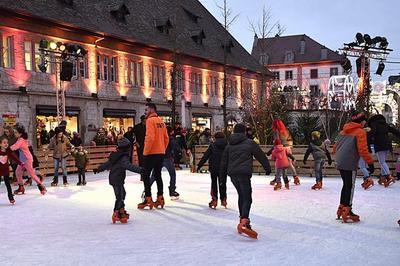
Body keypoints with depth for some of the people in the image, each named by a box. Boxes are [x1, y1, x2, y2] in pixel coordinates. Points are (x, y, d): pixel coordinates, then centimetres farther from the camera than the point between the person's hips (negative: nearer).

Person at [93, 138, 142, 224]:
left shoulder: (114, 155, 11)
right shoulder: (124, 158, -18)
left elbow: (107, 164, 21)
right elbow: (129, 166, -35)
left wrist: (99, 169, 35)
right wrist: (139, 170, -44)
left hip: (112, 178, 10)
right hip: (118, 180, -10)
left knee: (122, 194, 20)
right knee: (120, 196, -6)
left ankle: (121, 211, 30)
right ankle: (116, 214, -6)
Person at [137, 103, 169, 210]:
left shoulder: (150, 120, -11)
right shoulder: (161, 121, 13)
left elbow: (150, 137, -21)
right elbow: (166, 138, 13)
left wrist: (146, 152, -14)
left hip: (151, 153, -8)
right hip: (161, 153, 8)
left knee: (146, 175, -1)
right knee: (158, 175, 13)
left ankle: (148, 200, -3)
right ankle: (160, 199, 15)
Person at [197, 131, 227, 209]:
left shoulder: (212, 145, -7)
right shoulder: (227, 146, 1)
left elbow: (205, 156, -7)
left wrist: (199, 165, -2)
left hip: (213, 168, -2)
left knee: (214, 184, 9)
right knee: (222, 184, 13)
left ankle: (214, 200, 4)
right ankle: (223, 199, 19)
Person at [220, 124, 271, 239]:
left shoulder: (229, 145, 17)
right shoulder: (249, 143, 3)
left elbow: (224, 161, 19)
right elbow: (261, 156, 10)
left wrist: (223, 176, 26)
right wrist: (267, 168, 21)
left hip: (232, 174, 6)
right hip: (244, 173, -6)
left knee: (241, 196, 21)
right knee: (247, 198, -9)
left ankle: (243, 220, 24)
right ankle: (244, 221, -27)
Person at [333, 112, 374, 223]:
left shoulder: (343, 131, 18)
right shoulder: (360, 132, -5)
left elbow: (336, 146, 23)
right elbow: (363, 150, -14)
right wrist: (370, 162, -9)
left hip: (339, 163, 8)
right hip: (350, 164, -8)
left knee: (346, 185, 18)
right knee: (350, 186, -3)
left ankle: (341, 209, 23)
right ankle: (347, 213, -3)